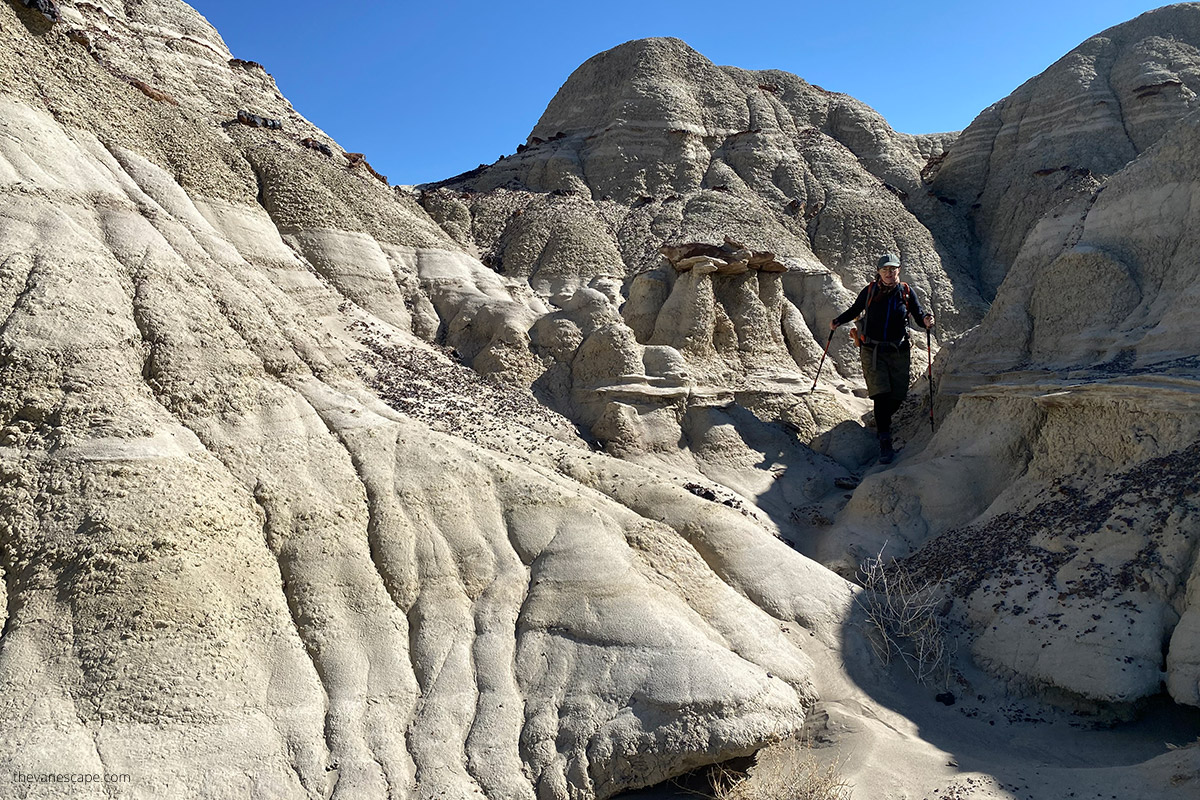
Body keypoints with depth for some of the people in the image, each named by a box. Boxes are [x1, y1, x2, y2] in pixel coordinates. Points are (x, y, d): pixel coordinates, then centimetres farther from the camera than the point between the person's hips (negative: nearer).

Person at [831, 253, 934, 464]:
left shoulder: (907, 292, 2)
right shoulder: (869, 291, 0)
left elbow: (919, 314, 5)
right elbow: (854, 310, 13)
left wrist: (926, 321, -17)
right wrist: (838, 321, 0)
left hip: (899, 352, 2)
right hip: (873, 352, -2)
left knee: (898, 396, 5)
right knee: (882, 395, -12)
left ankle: (882, 421, 38)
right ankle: (885, 443, -9)